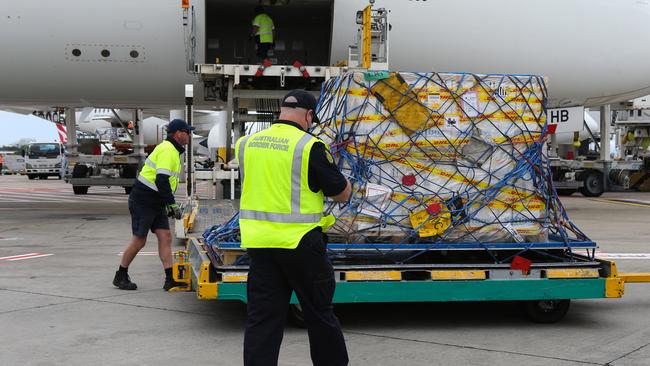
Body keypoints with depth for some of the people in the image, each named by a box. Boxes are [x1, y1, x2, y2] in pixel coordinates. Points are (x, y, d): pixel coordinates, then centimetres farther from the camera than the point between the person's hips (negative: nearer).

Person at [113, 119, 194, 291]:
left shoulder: (172, 150, 15)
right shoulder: (167, 150, -17)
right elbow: (161, 180, -26)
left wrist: (168, 204, 19)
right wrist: (172, 204, -22)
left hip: (156, 204, 10)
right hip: (143, 202, -10)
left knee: (165, 237, 1)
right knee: (139, 240, -2)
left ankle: (170, 280, -2)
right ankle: (120, 277, 14)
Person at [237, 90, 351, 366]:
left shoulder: (247, 144, 4)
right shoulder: (310, 147, -11)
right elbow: (342, 194, -4)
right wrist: (344, 182, 17)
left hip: (258, 242, 4)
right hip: (300, 242, -4)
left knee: (262, 317, 7)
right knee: (319, 313, 11)